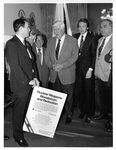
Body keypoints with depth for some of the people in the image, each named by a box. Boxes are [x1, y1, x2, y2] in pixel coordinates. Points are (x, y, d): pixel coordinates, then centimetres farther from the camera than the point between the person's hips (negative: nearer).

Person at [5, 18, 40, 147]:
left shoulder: (25, 43, 13)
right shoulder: (11, 44, -15)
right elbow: (15, 67, -20)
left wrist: (34, 77, 4)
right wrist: (28, 81, -15)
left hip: (29, 83, 8)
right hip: (20, 84, -7)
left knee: (27, 108, 16)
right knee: (19, 110, 7)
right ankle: (18, 135, 24)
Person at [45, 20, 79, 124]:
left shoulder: (72, 40, -3)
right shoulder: (51, 41, 11)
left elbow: (74, 56, -9)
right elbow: (47, 55, 10)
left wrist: (62, 65, -18)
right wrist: (51, 65, -10)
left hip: (67, 75, -4)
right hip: (54, 75, 4)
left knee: (68, 96, 5)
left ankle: (68, 115, 22)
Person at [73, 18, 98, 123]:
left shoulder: (92, 38, -4)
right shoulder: (75, 37, 8)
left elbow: (94, 55, -7)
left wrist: (91, 69, -13)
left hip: (87, 69, -3)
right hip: (77, 69, 4)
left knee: (88, 93, 4)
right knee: (79, 92, 7)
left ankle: (89, 114, 20)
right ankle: (82, 110, 27)